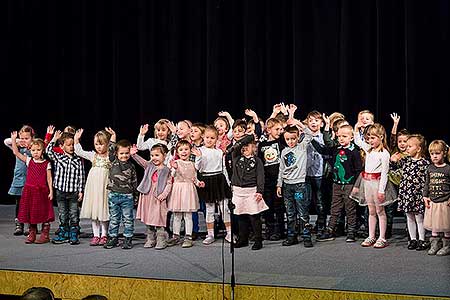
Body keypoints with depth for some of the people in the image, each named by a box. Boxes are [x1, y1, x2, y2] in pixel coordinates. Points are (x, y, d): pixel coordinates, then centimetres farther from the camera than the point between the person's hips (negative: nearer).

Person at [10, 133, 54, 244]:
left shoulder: (47, 163, -1)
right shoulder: (29, 160, 5)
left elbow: (49, 179, -1)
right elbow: (16, 152, 1)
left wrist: (51, 191, -7)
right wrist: (13, 139, -6)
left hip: (42, 191, -3)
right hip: (30, 191, 3)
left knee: (44, 214, 1)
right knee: (31, 213, 8)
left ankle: (45, 235, 12)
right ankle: (32, 234, 21)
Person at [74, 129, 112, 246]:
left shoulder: (110, 157, 0)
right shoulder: (93, 155, 10)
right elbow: (79, 152, 14)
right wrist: (76, 140, 7)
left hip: (104, 187, -4)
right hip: (92, 187, 4)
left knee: (103, 212, 1)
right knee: (93, 211, 7)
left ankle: (104, 235, 13)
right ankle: (96, 235, 16)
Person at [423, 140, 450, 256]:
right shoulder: (430, 168, 6)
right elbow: (427, 183, 12)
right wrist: (425, 196, 5)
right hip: (432, 202, 5)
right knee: (434, 226, 11)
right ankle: (435, 244, 22)